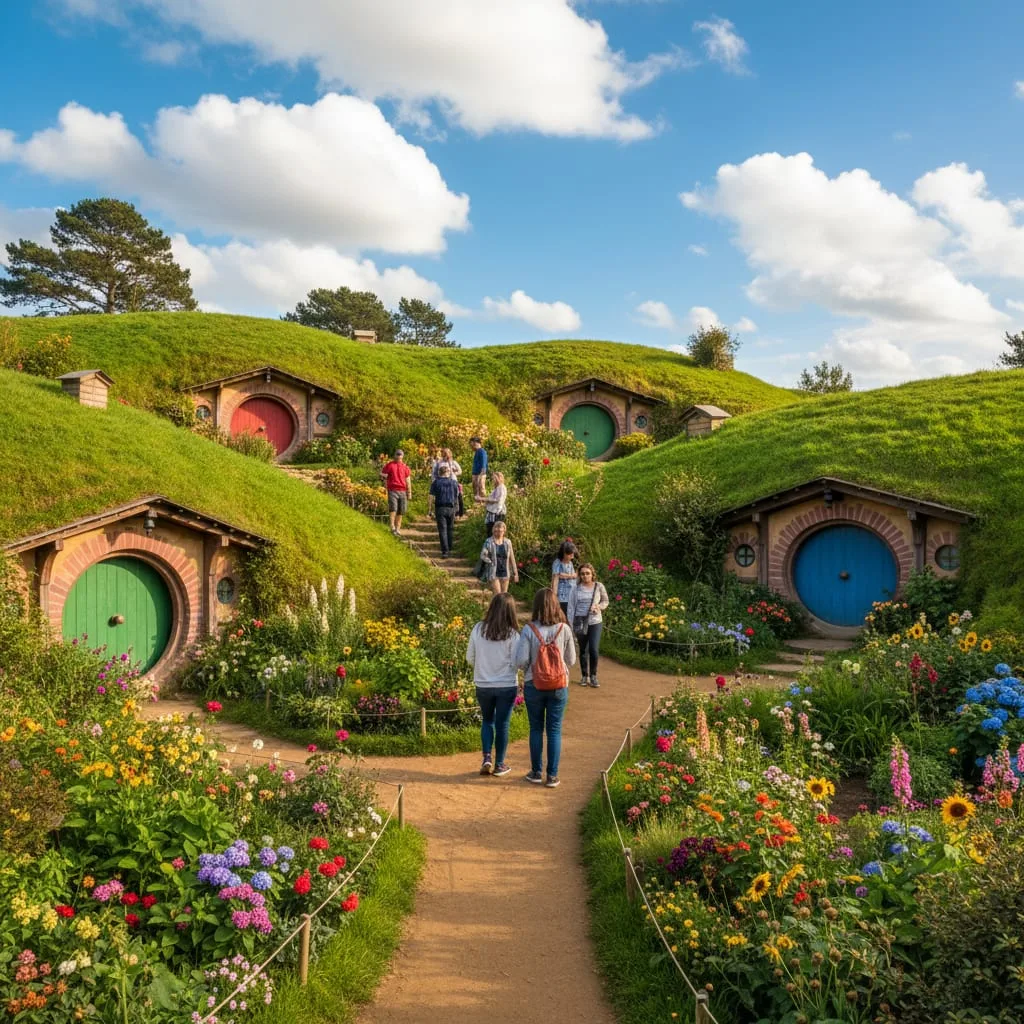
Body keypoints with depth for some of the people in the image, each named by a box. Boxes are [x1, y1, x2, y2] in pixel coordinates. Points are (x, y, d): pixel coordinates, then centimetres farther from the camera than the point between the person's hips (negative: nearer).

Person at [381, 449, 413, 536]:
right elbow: (382, 475, 9)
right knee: (393, 508, -19)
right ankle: (392, 526, -19)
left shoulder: (405, 467, 14)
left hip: (402, 491, 3)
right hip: (392, 490, -3)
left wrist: (409, 492, 12)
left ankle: (398, 529, 8)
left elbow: (408, 480, 16)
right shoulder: (389, 465, 6)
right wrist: (383, 477, -13)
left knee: (400, 511, 2)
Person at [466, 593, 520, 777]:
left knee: (487, 721, 22)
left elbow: (469, 658, 1)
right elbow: (516, 663, -11)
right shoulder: (512, 634, -14)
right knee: (502, 725, 11)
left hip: (483, 685, 2)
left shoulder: (478, 629, -7)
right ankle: (499, 764, 20)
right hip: (506, 686, -2)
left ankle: (487, 758, 11)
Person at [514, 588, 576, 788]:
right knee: (554, 730, 9)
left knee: (536, 729, 14)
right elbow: (571, 660, 0)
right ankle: (552, 775, 13)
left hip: (534, 685, -1)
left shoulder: (529, 629, -12)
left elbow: (521, 661, -13)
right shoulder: (564, 629, -8)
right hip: (559, 686, 1)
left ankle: (536, 773, 22)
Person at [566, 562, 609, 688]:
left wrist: (599, 607, -10)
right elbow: (571, 607, 1)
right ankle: (585, 676, 23)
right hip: (580, 622, 1)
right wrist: (570, 625, -3)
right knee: (583, 651, 9)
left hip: (595, 622, -1)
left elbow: (605, 601, 12)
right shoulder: (576, 588, -1)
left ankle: (593, 676, 10)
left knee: (594, 650, -9)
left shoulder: (599, 586, -1)